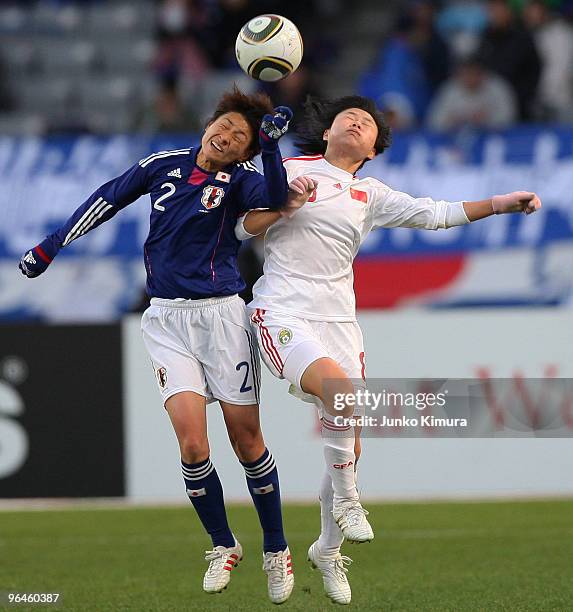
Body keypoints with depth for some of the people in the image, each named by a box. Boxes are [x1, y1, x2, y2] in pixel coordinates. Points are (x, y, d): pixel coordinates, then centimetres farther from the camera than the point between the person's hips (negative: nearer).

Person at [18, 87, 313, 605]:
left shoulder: (239, 180, -3)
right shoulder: (164, 165, 6)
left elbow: (276, 197, -25)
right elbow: (109, 198, 19)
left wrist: (271, 144, -39)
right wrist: (51, 246, 21)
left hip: (221, 314, -2)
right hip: (167, 319, 2)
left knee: (247, 441, 1)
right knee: (192, 442, -11)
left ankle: (276, 551, 19)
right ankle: (223, 547, 9)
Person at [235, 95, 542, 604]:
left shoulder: (370, 196, 17)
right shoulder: (291, 170, 8)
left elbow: (435, 214, 12)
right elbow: (244, 227, 7)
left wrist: (500, 204, 3)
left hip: (338, 321, 5)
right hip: (283, 313, -5)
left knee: (349, 447, 2)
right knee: (340, 388, -33)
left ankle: (328, 550, 22)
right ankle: (346, 499, -15)